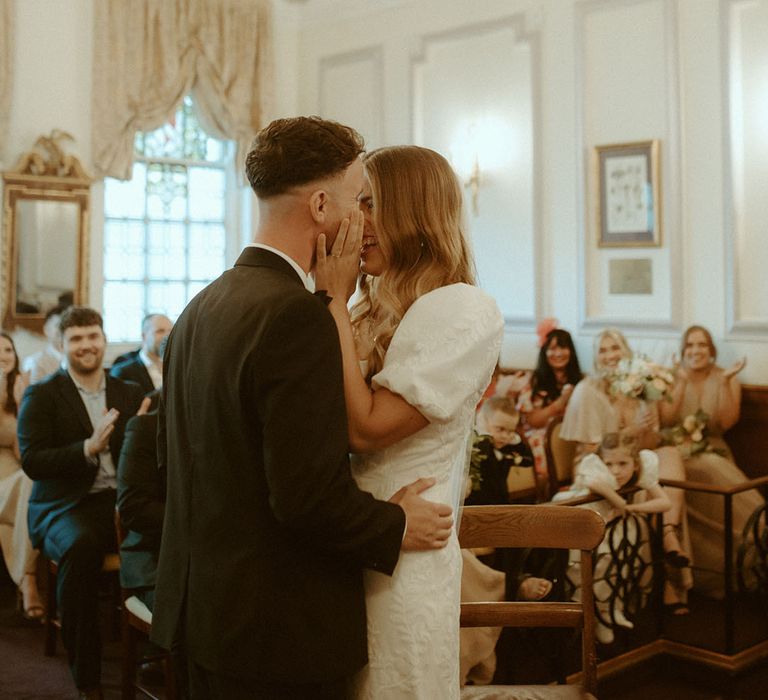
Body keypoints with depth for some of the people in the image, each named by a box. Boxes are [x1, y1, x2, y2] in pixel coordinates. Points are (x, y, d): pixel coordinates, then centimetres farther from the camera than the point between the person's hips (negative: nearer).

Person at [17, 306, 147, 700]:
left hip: (121, 502, 3)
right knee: (81, 547, -37)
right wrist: (88, 449, -20)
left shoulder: (129, 394, 17)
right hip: (68, 506, -3)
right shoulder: (41, 396, 6)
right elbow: (31, 462, -6)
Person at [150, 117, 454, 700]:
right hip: (281, 629, -8)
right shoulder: (295, 314, -22)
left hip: (200, 603, 9)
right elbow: (310, 493, -26)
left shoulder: (202, 306, 5)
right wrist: (396, 528, -9)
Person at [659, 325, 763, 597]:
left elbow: (727, 422, -6)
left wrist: (725, 382, -13)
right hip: (678, 452, -1)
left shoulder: (726, 380, 8)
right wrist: (682, 381, -12)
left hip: (713, 452, 1)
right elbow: (666, 419, -7)